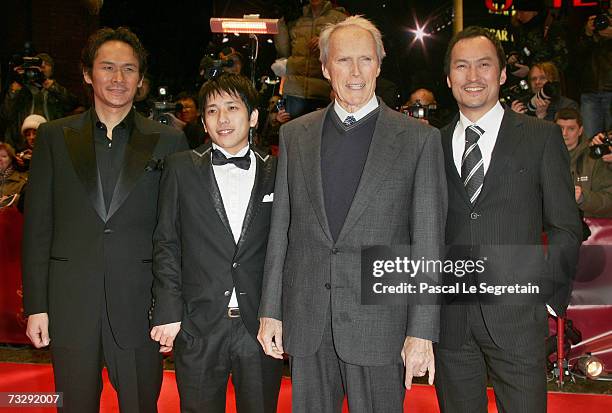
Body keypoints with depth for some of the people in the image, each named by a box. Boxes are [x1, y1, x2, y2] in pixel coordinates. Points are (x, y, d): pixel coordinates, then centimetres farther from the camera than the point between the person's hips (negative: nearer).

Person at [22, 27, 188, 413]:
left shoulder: (169, 141, 2)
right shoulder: (54, 136, 5)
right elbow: (37, 225, 5)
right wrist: (36, 305, 1)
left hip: (139, 306, -1)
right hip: (70, 305, 1)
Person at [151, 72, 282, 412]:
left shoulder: (276, 174, 4)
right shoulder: (181, 169, 4)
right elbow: (166, 244, 3)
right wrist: (168, 311, -4)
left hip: (260, 325, 1)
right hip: (198, 328, 0)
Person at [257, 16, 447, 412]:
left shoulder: (419, 138, -2)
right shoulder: (295, 134, 8)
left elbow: (428, 242, -4)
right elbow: (280, 229, 8)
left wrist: (422, 332, -8)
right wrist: (270, 311, 6)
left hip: (379, 319, -2)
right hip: (306, 320, 3)